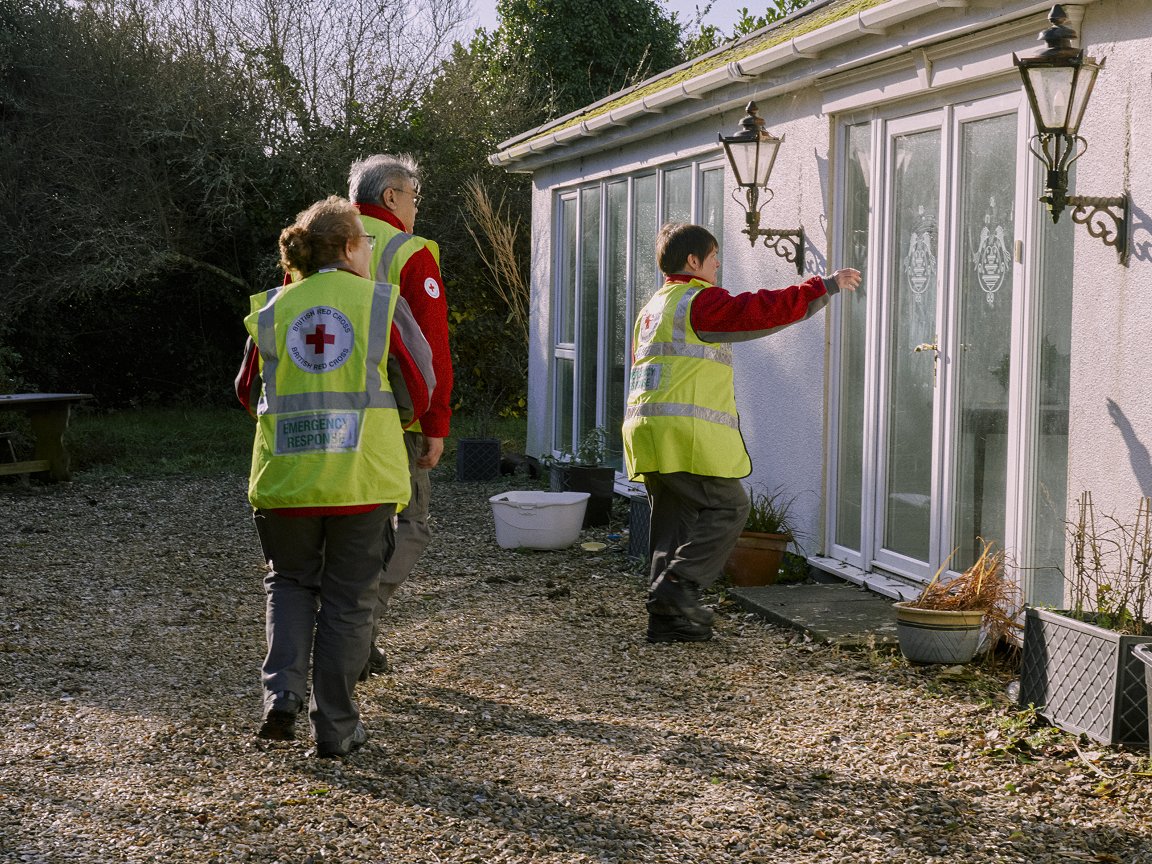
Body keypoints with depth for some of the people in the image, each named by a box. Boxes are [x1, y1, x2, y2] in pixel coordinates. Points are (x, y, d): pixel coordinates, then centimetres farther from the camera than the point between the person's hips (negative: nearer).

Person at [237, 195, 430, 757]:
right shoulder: (381, 303, -1)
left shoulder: (272, 309, 6)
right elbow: (418, 394, 2)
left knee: (290, 582, 21)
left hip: (284, 475, 2)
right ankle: (335, 727, 12)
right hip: (364, 477, -2)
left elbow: (247, 392, 17)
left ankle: (281, 692, 3)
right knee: (347, 600, 9)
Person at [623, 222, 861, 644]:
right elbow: (763, 311, -14)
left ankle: (667, 617, 8)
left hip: (646, 427, 9)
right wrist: (826, 286, -7)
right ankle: (678, 585, -12)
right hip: (686, 431, -9)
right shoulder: (700, 301, -6)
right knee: (727, 506, -2)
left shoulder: (654, 308, 24)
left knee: (675, 517, 10)